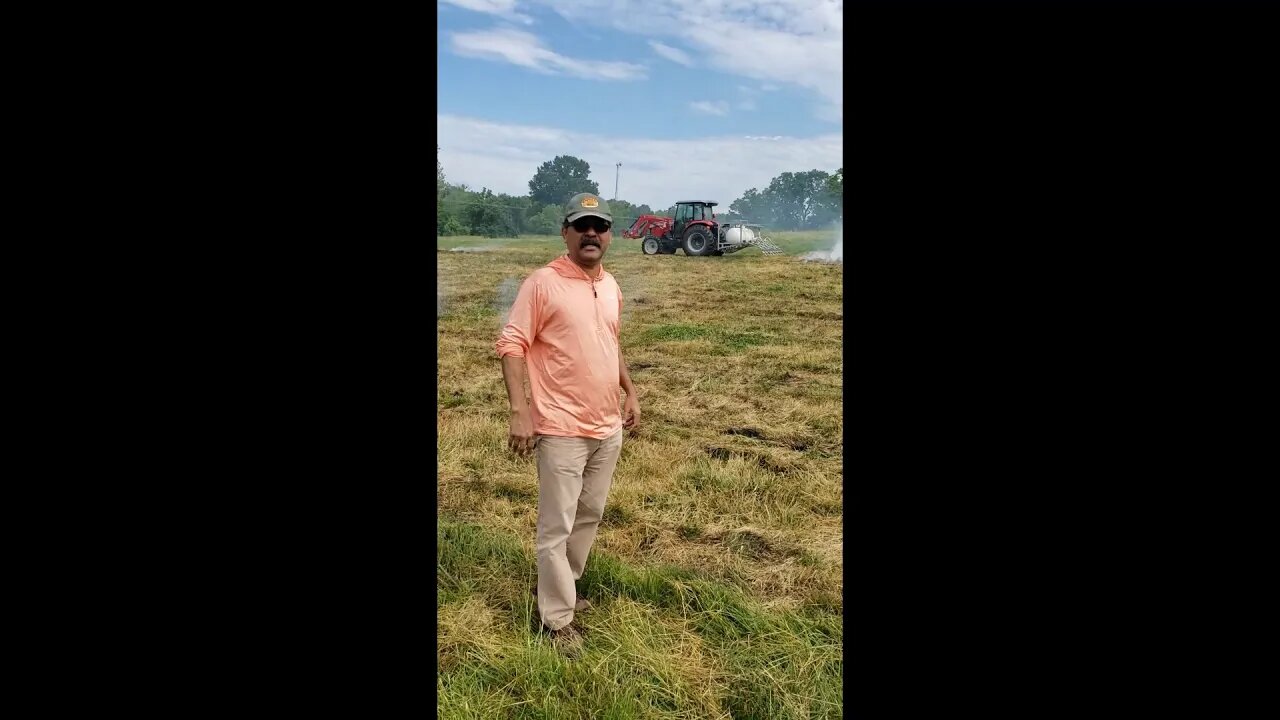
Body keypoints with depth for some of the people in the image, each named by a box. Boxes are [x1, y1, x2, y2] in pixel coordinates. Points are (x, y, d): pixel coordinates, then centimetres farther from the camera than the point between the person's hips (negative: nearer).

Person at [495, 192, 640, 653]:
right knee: (556, 526, 3)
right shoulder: (543, 282, -12)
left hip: (608, 427, 7)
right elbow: (510, 345, -14)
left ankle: (558, 585, 39)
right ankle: (557, 618, 18)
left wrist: (631, 392, 18)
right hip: (562, 429, -7)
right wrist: (520, 412, -22)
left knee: (590, 516, 19)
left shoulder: (611, 286, 10)